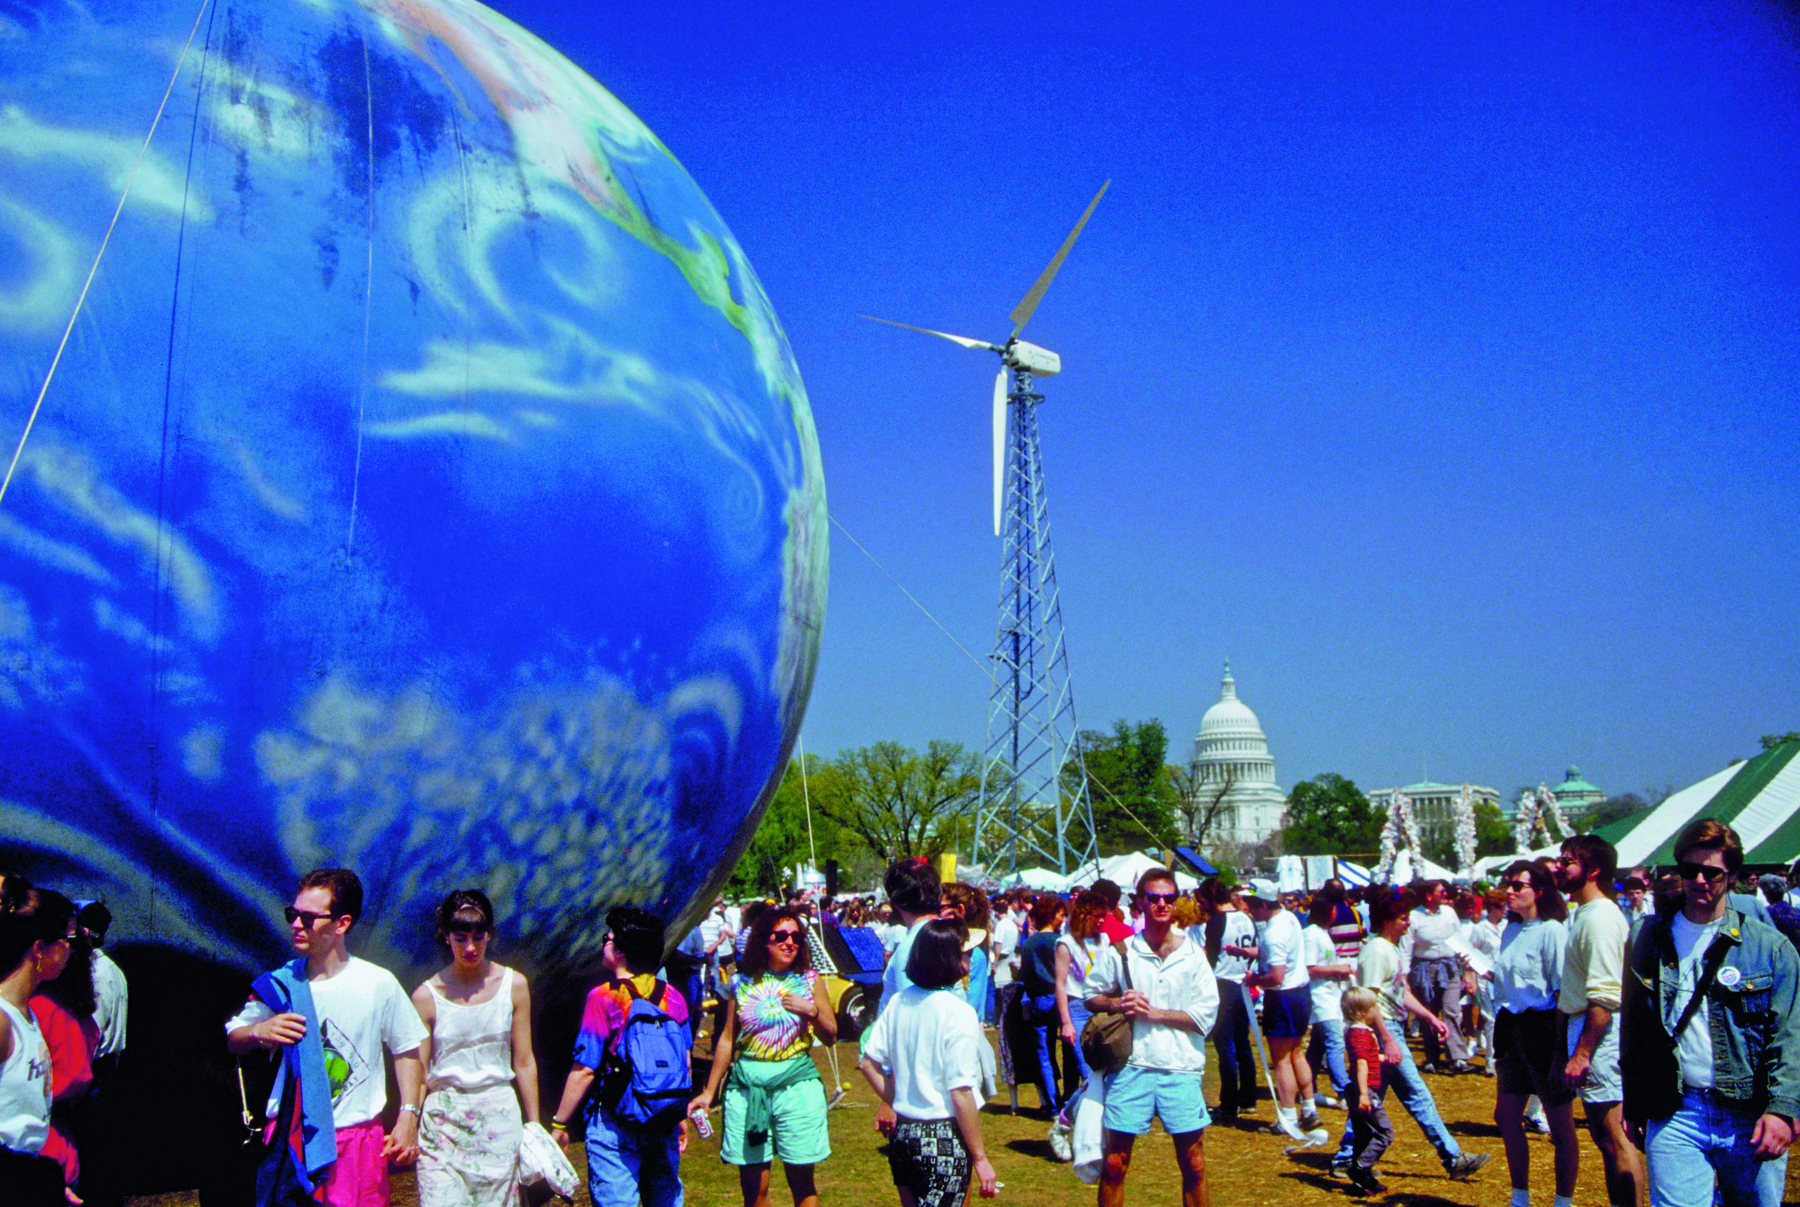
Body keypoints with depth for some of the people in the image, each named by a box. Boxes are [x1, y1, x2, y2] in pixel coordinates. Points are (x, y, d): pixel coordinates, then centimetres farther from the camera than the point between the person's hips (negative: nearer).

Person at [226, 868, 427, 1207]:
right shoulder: (280, 984, 1)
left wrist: (408, 1117, -2)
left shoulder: (379, 984, -6)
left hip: (357, 1138, -2)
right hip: (288, 1137, 2)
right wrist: (259, 1032, -10)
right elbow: (233, 1041, 12)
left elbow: (406, 1051, 4)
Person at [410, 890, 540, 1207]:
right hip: (443, 1121, -1)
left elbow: (524, 1062, 6)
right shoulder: (427, 995, -3)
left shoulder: (513, 985, 2)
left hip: (499, 1117, 1)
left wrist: (533, 1125, 8)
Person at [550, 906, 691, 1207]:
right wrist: (682, 1117, 17)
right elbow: (684, 1065, 6)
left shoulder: (603, 998, -14)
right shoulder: (673, 996, 0)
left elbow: (584, 1071, -14)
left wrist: (559, 1124, -4)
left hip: (616, 1126, -5)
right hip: (664, 1124, 5)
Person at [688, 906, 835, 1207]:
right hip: (746, 1085, 1)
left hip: (796, 1081, -1)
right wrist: (709, 1092, 13)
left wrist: (811, 1010, -13)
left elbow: (831, 1037, 6)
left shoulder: (810, 981, 4)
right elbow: (727, 1039, 12)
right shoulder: (744, 983, 5)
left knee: (802, 1182, 3)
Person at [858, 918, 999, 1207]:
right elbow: (961, 1093, -19)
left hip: (903, 1131, 7)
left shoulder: (898, 1002, 1)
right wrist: (980, 1158, -10)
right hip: (945, 1139, -6)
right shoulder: (958, 1012, -18)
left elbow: (868, 1063, 7)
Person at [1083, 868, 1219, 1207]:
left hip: (1181, 1069, 0)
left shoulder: (1193, 954, 4)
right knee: (1114, 1164, 5)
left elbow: (1206, 1015, -2)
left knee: (1193, 1166, 6)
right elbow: (1091, 997, 12)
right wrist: (1116, 1005, -9)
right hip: (1130, 1068, 0)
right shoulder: (1119, 951, 4)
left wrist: (1153, 1012, -10)